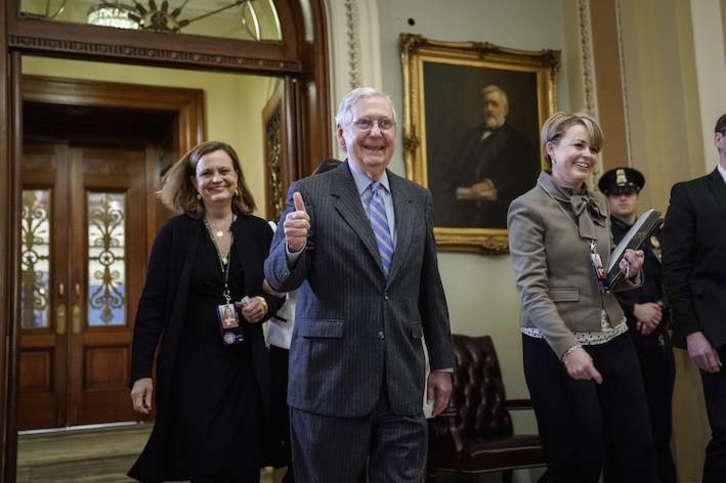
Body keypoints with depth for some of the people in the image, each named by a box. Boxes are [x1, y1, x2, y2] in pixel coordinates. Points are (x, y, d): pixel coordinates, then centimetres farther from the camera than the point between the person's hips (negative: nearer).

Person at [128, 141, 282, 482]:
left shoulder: (259, 231, 4)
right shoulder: (175, 232, -2)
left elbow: (277, 290, 15)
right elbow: (152, 304, -3)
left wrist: (266, 304, -9)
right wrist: (141, 372, -8)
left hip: (245, 367, 2)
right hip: (191, 366, -2)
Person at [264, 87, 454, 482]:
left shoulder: (417, 199, 10)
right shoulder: (310, 193, -3)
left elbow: (430, 287, 15)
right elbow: (278, 279, -6)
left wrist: (442, 363, 15)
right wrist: (294, 246, -28)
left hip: (403, 385, 4)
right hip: (330, 381, -3)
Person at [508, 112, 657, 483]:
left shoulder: (598, 203, 13)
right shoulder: (528, 208, -7)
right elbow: (532, 289, -15)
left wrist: (629, 272, -1)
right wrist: (568, 347, -24)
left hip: (613, 340, 6)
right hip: (557, 347, -6)